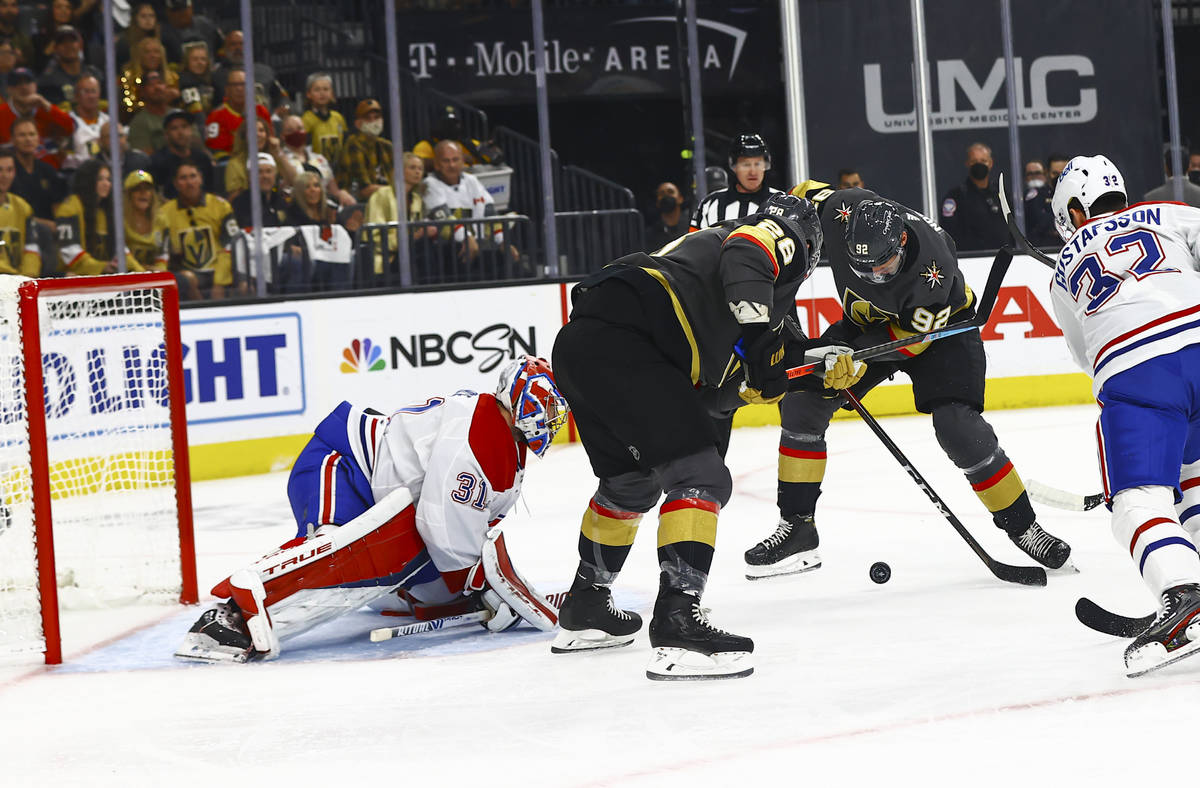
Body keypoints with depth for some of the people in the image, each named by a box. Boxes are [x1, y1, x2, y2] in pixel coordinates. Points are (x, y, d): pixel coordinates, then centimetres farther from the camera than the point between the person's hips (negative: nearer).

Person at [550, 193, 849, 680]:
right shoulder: (780, 237, 14)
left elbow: (716, 393, 30)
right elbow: (743, 261, -12)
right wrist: (761, 338, -22)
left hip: (577, 347, 9)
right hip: (620, 343, -9)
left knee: (631, 483, 28)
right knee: (699, 476, -10)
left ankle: (584, 609, 42)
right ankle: (677, 622, -20)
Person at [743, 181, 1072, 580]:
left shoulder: (935, 267, -39)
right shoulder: (841, 212, -30)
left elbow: (910, 337, -28)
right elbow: (805, 193, -7)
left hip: (939, 325, -5)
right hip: (868, 319, 5)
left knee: (957, 426, -22)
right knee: (801, 400, -7)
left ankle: (1022, 526, -3)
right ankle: (797, 529, 3)